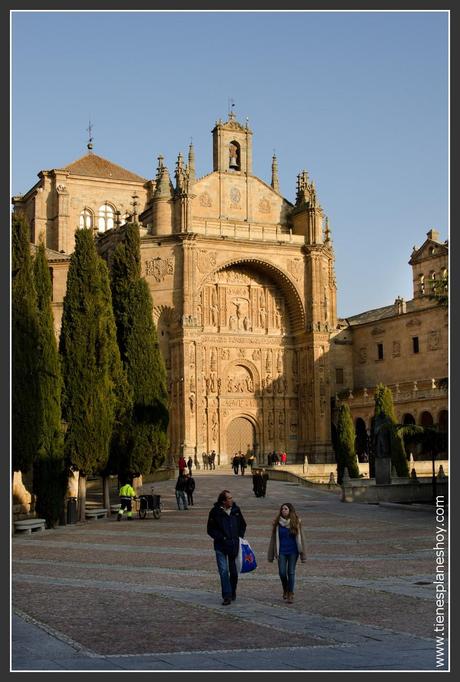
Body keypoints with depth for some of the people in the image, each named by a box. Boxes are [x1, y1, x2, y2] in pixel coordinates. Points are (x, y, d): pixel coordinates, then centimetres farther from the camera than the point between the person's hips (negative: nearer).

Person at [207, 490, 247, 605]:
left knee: (234, 571, 11)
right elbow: (210, 530, -3)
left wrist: (240, 537, 3)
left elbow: (243, 525, 17)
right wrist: (222, 538, -13)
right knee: (223, 571, -10)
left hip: (234, 545, 3)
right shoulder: (215, 512, -7)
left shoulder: (236, 510, 4)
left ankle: (233, 593, 28)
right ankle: (227, 596, -7)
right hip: (221, 546, -3)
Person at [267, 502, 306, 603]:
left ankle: (290, 594, 11)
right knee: (282, 572, 0)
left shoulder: (296, 522, -2)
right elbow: (274, 538, 3)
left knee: (291, 572, 1)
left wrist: (302, 553, -2)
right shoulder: (277, 523, -1)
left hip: (293, 551, -1)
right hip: (282, 551, 1)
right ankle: (285, 590, 27)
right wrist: (274, 552, 1)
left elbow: (300, 538, 0)